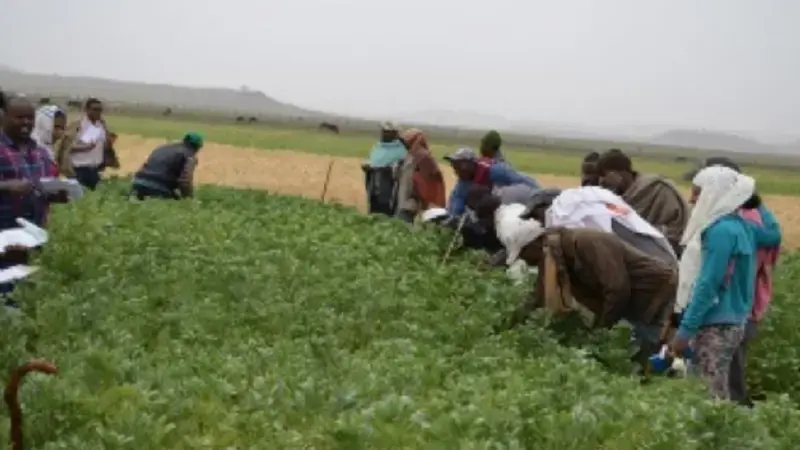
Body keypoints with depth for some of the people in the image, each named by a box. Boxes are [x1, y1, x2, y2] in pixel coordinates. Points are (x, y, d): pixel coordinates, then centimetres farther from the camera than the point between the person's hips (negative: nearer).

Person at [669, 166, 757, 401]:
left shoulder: (721, 230, -17)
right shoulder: (739, 226, 12)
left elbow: (708, 284, -20)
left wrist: (685, 330, -19)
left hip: (716, 325, -10)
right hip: (729, 322, 10)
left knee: (711, 396, -8)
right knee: (717, 394, 12)